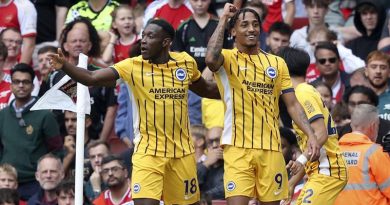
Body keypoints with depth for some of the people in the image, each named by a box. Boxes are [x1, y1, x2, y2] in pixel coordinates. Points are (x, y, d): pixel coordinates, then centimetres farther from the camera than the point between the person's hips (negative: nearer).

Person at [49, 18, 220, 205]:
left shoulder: (186, 63, 1)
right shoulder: (133, 66, -7)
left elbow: (206, 90, 21)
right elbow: (91, 78, -17)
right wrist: (64, 66, -32)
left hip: (182, 152, 3)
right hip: (148, 152, -3)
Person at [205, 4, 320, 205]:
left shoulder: (277, 63, 14)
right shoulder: (228, 58, 2)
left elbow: (292, 104, 14)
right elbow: (210, 59, -23)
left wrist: (311, 135, 0)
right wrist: (223, 19, -12)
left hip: (271, 148, 4)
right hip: (237, 148, -4)